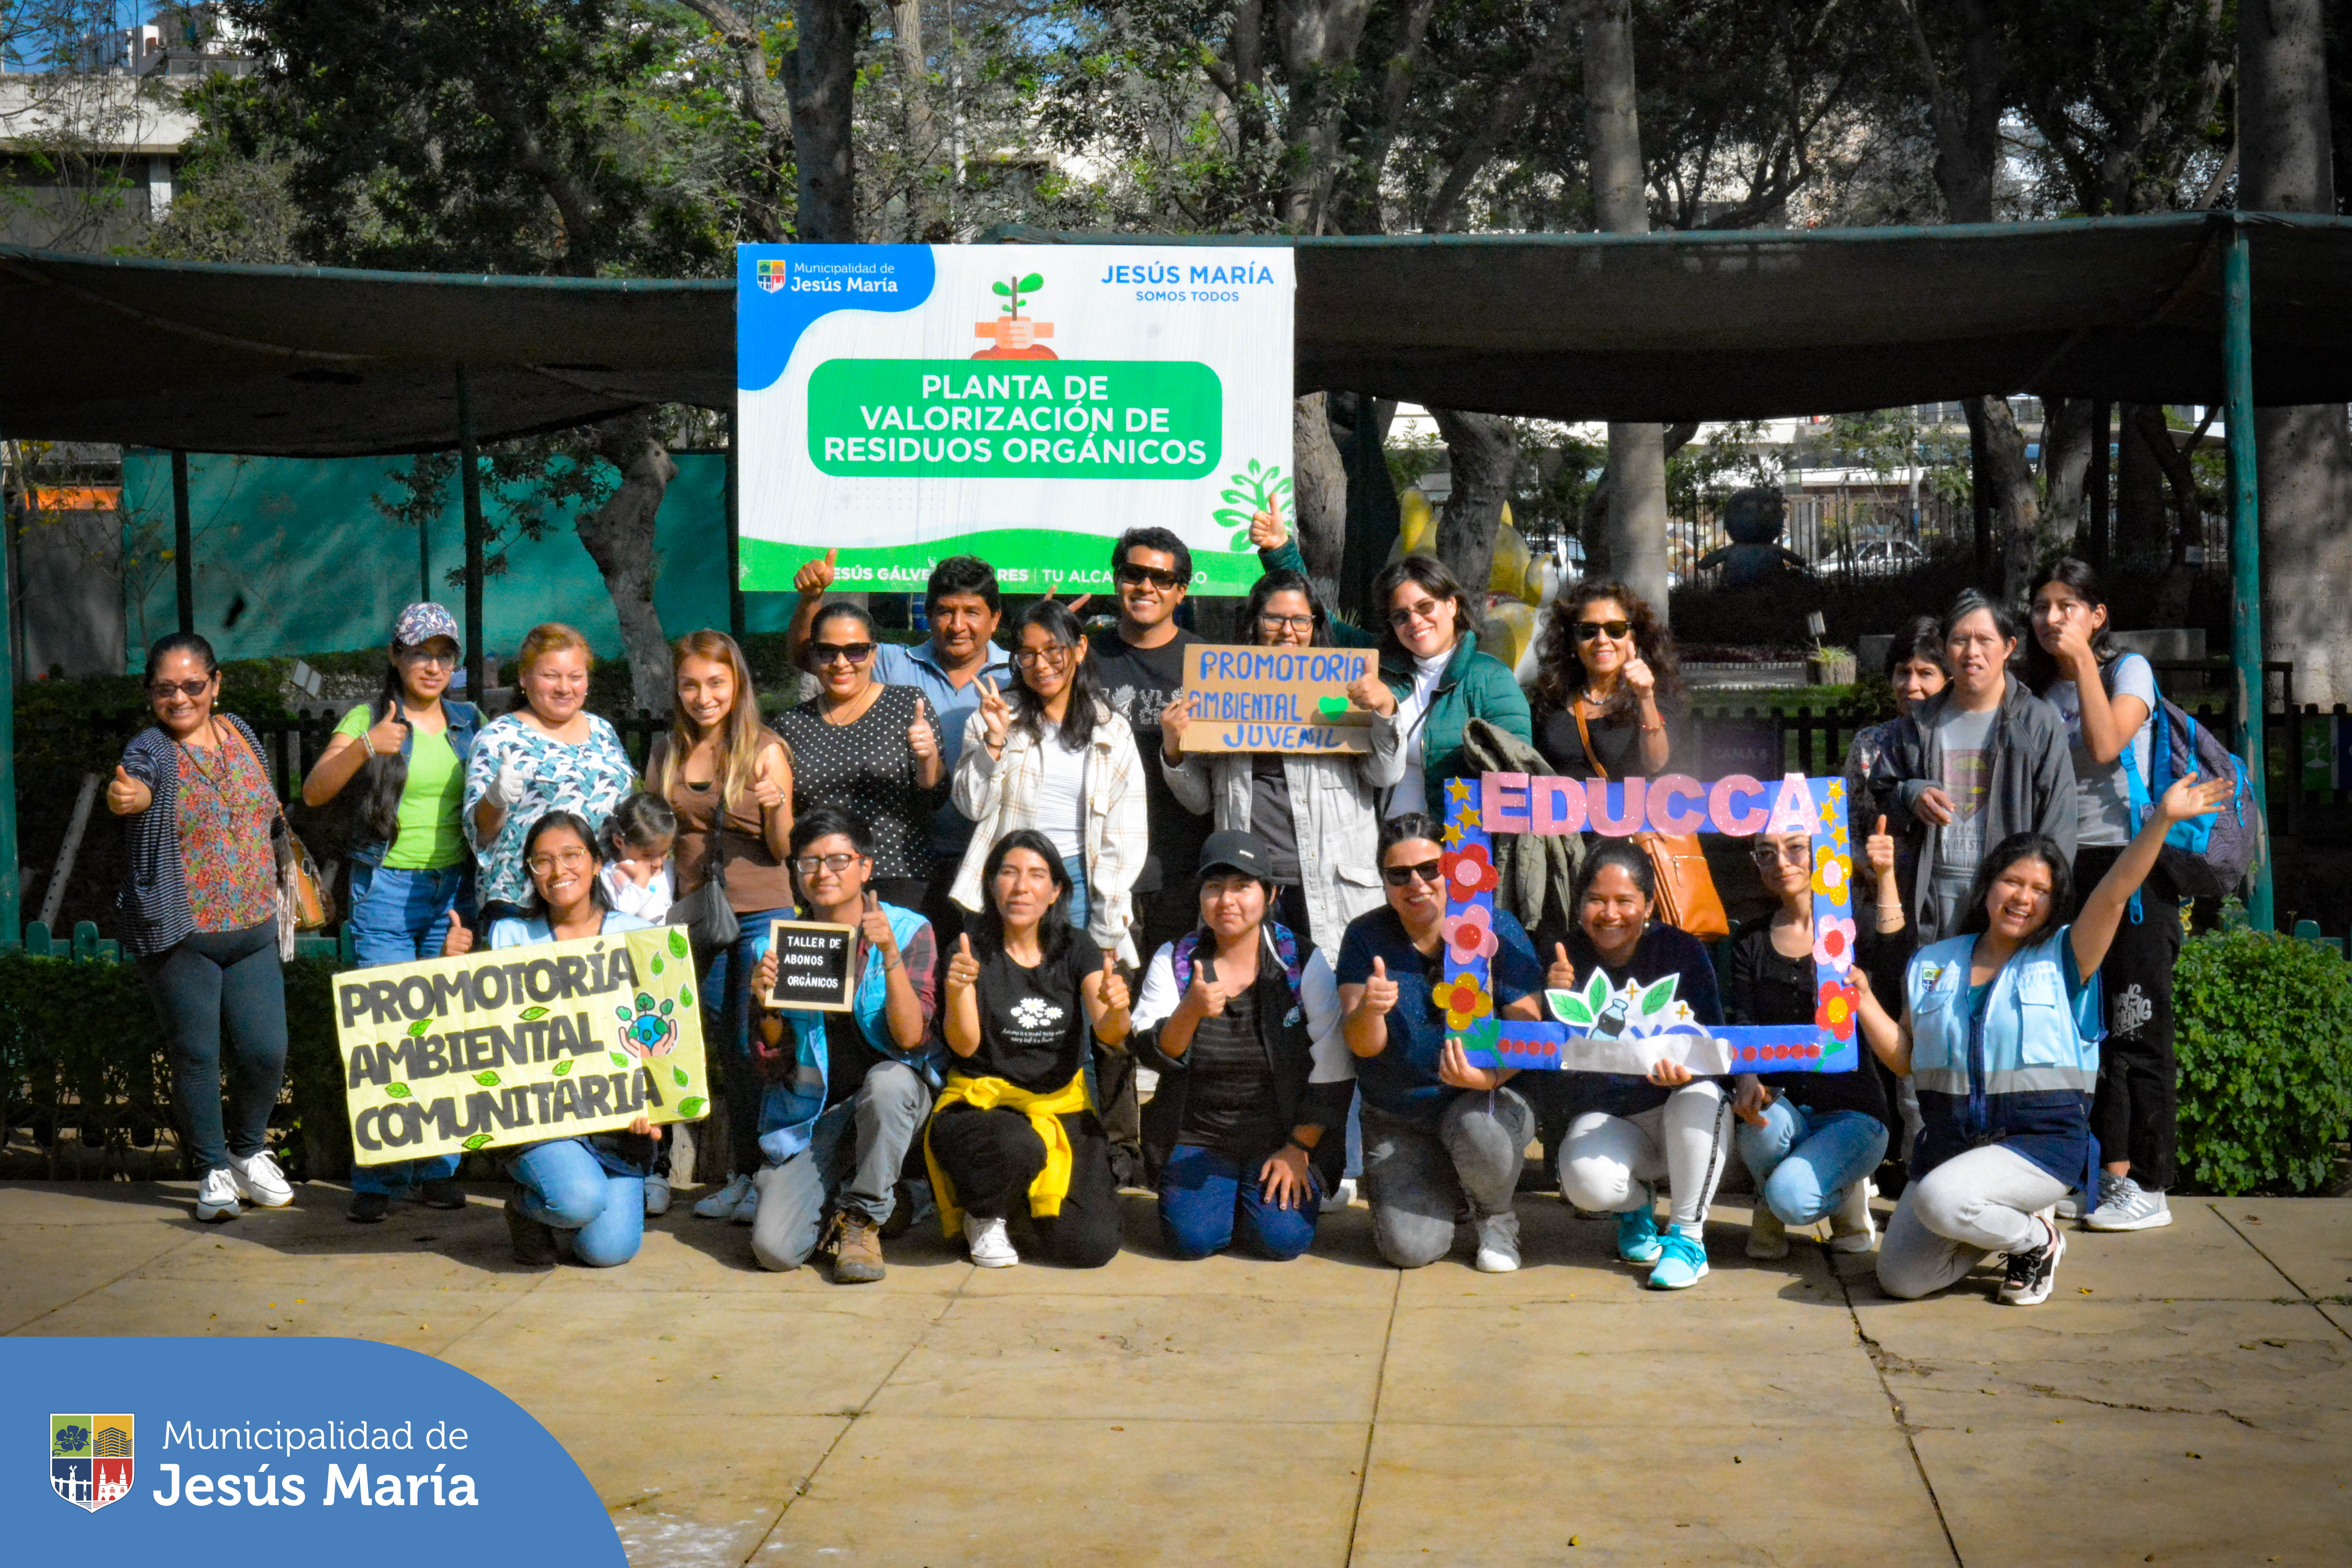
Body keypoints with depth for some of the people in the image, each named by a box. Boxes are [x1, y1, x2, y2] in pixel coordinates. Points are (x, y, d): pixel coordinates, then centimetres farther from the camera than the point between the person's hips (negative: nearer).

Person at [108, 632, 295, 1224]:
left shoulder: (240, 733, 6)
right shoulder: (150, 750, -11)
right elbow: (138, 786, -36)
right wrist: (127, 794, -56)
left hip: (253, 930, 4)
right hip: (179, 937, -4)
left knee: (267, 1052, 2)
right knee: (195, 1056, 1)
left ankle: (249, 1150, 27)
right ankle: (213, 1171, 17)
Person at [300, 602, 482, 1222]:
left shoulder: (471, 723, 11)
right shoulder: (368, 719, 2)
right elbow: (313, 793, -8)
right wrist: (364, 747, -23)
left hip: (455, 887, 3)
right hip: (386, 889, -3)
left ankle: (438, 1168, 13)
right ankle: (376, 1179, 2)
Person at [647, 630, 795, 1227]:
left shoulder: (765, 750, -4)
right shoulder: (667, 754, 8)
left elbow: (783, 850, -5)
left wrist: (778, 806, -23)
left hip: (760, 915, -4)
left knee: (756, 1048, -5)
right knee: (727, 1049, 10)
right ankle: (742, 1176, 18)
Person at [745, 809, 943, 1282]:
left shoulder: (908, 930, -7)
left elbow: (910, 1038, -18)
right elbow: (773, 1054, 3)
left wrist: (890, 955, -29)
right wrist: (765, 1003, -17)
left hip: (893, 1099, -1)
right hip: (810, 1112, 2)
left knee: (888, 1080, -38)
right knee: (774, 1248, -19)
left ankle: (863, 1218, -14)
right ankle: (836, 1205, 17)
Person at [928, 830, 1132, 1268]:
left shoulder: (1077, 948, 4)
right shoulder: (972, 949, -3)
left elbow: (1109, 1035, -10)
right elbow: (965, 1045, -15)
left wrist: (1117, 1011, -34)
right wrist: (956, 990, -36)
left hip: (1061, 1104, 3)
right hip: (983, 1102, -3)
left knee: (1091, 1247, -17)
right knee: (1017, 1146, -39)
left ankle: (1031, 1199, 18)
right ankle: (983, 1216, -3)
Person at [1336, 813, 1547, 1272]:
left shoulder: (1497, 930, -8)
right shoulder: (1366, 937, -5)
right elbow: (1362, 1045, -13)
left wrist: (1492, 1075, -33)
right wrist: (1369, 1012, -37)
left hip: (1486, 1098, -1)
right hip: (1396, 1121, 1)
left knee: (1478, 1126, -37)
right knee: (1411, 1248, -17)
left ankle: (1497, 1219, -2)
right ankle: (1442, 1190, 21)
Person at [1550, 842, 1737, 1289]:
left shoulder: (1681, 950, -9)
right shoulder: (1566, 958, -6)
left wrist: (1687, 1069, -37)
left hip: (1676, 1114, 0)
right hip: (1604, 1118, 1)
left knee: (1701, 1098, -35)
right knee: (1588, 1182, -30)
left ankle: (1687, 1238, -18)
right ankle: (1637, 1205, 10)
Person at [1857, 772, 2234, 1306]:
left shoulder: (2063, 959, 2)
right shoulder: (1932, 963, 11)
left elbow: (2113, 894, -14)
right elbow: (1905, 1058, 12)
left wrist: (2162, 819, -24)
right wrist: (1863, 1001, -2)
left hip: (2043, 1140, -5)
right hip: (1949, 1139, 5)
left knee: (1938, 1200, -33)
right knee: (1900, 1280, -3)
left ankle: (2037, 1241, -1)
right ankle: (2005, 1220, 23)